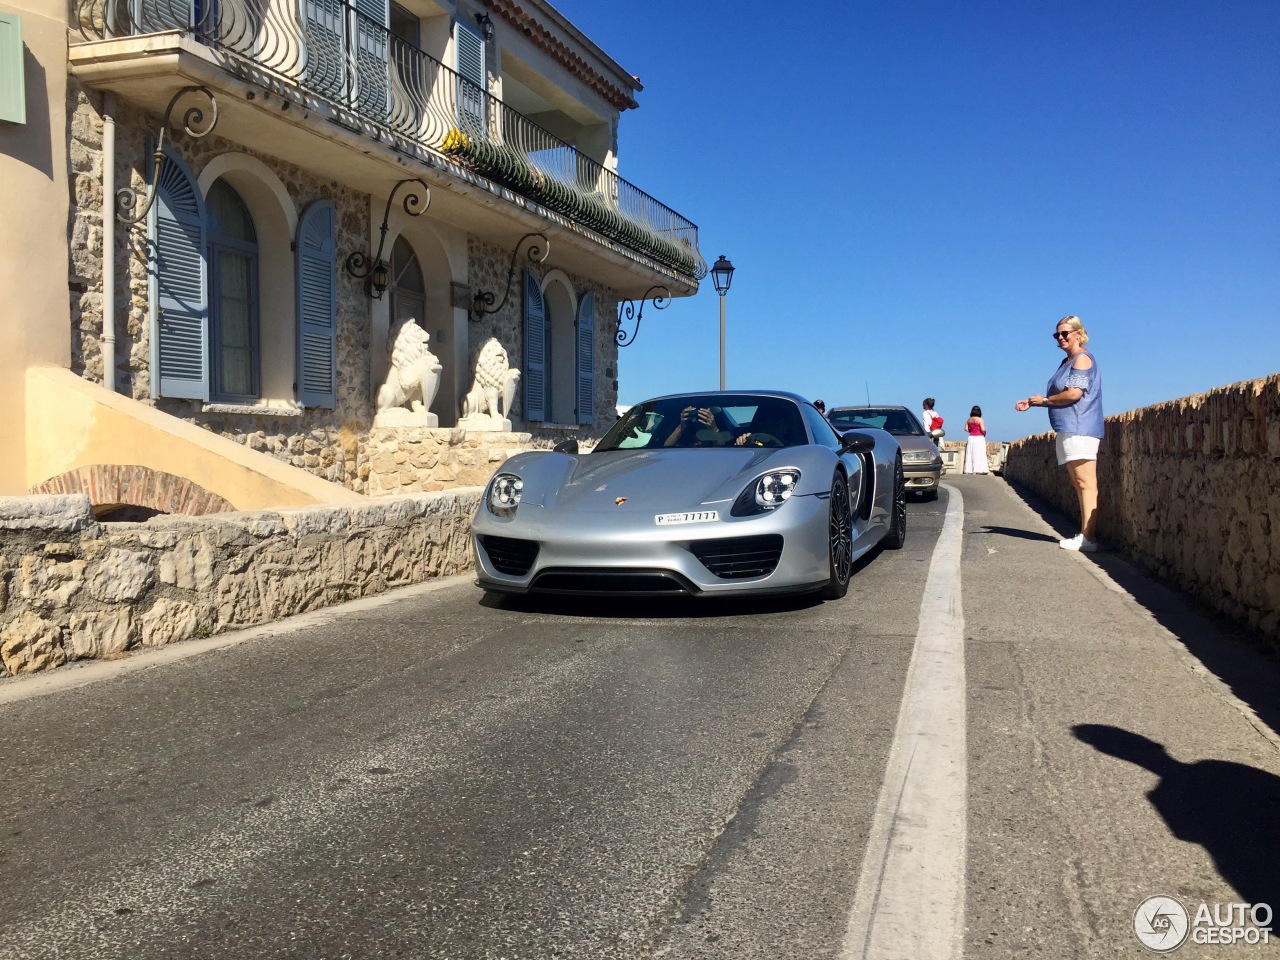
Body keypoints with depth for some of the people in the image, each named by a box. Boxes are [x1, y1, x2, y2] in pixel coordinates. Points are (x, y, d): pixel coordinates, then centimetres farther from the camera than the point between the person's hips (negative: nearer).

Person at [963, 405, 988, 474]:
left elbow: (966, 429, 7)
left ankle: (968, 470, 9)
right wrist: (984, 434, 3)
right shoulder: (980, 419, -11)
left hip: (971, 438, 5)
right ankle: (975, 471, -5)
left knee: (970, 454, 9)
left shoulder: (969, 419, 4)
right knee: (977, 455, -1)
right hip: (979, 438, -5)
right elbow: (983, 429, -16)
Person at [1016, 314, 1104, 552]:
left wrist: (1044, 399, -5)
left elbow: (1074, 393, -18)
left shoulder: (1082, 358, -7)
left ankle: (1088, 537, -16)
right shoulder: (1066, 362, 22)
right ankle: (1084, 534, 11)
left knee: (1085, 483, -13)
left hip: (1080, 429, -11)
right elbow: (1058, 396, 27)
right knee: (1078, 484, 9)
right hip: (1068, 430, 11)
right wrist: (1031, 404, 16)